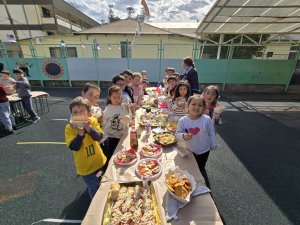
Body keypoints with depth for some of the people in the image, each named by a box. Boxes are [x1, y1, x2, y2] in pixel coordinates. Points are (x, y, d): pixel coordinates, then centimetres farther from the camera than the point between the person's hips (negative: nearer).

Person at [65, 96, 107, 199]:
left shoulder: (93, 121, -13)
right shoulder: (69, 128, -17)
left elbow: (99, 137, -23)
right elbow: (74, 147, -23)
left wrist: (89, 128, -39)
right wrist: (80, 133, -38)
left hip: (99, 161, 3)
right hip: (85, 166, -2)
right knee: (94, 189, 14)